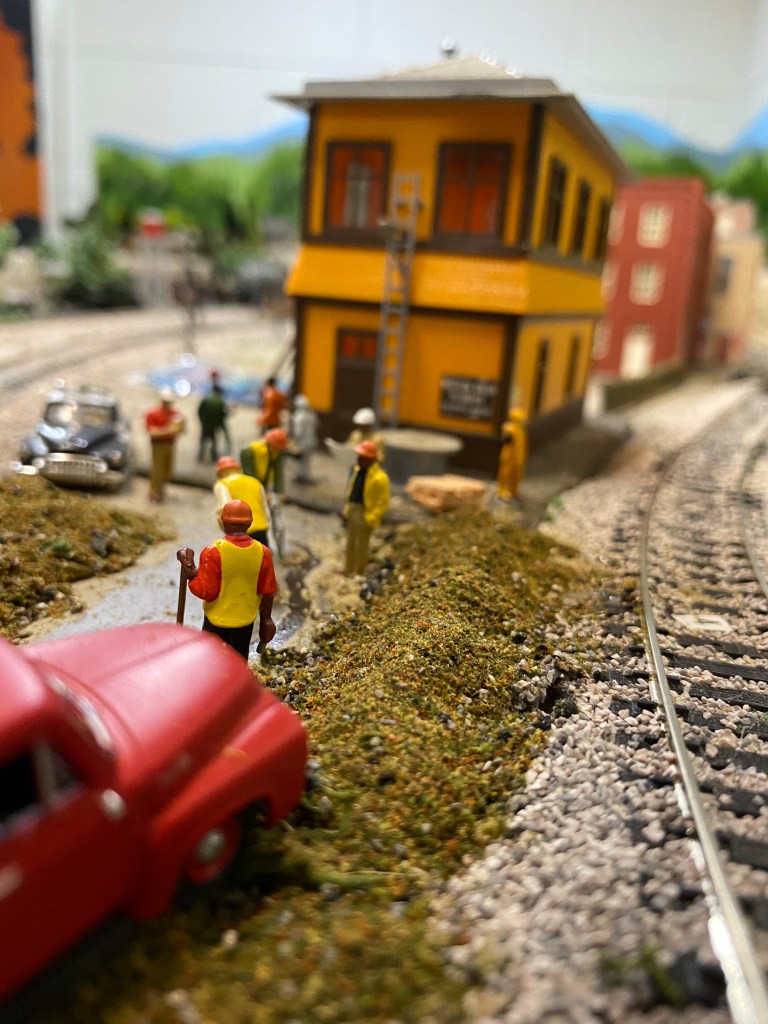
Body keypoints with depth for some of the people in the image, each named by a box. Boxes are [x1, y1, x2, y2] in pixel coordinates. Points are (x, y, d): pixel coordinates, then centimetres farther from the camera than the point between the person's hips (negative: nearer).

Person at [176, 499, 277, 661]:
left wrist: (190, 574, -8)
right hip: (246, 619, 3)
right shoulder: (262, 552, -9)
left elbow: (206, 592, -19)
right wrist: (265, 619, 11)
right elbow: (268, 592, -2)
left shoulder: (213, 552, -20)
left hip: (217, 619, -2)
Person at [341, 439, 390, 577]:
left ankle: (358, 573, 21)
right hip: (352, 509, 8)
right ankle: (348, 569, 36)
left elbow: (383, 503, -18)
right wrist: (346, 509, 12)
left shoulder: (380, 477, -20)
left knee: (361, 544, 5)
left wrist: (370, 519, -19)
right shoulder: (358, 470, 3)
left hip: (365, 513, -8)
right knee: (350, 542, 20)